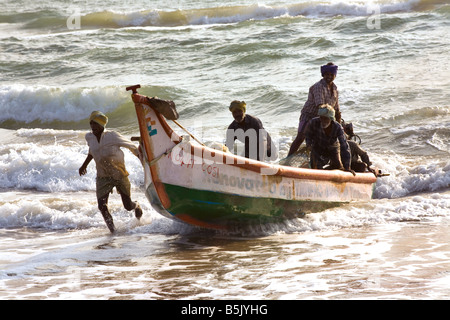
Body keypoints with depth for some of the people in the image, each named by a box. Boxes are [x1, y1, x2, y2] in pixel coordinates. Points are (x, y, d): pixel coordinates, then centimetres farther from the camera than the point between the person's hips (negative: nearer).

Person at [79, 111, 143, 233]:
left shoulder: (112, 136, -18)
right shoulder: (89, 137, -4)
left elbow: (131, 146, -8)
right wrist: (84, 165, 26)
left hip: (120, 175, -3)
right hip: (103, 177, 3)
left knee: (128, 206, 4)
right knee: (102, 206, -14)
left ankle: (137, 206, 42)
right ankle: (112, 230, 5)